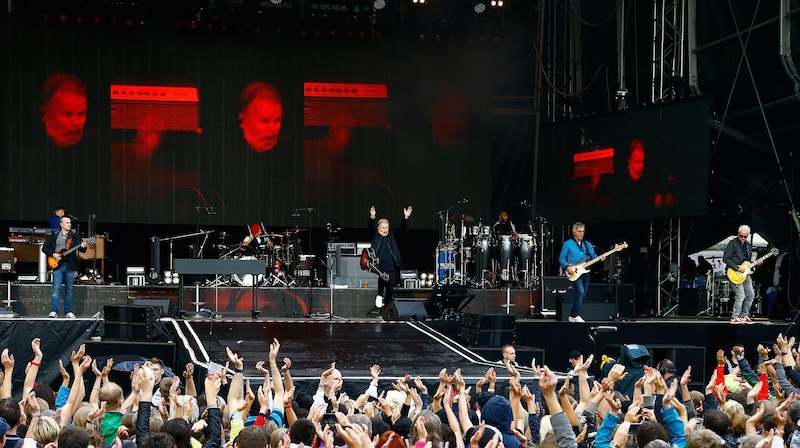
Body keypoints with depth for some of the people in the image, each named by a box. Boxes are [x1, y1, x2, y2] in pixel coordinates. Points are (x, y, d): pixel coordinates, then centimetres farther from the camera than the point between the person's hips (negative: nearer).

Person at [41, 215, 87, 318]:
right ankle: (54, 311, -9)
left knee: (69, 290, 6)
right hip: (57, 265, -1)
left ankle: (68, 311, 13)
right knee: (56, 289, -8)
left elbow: (80, 248, -5)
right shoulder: (53, 236, 7)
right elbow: (44, 248, 9)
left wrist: (83, 247, -29)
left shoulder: (75, 236, 6)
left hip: (70, 266, 1)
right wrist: (53, 254, -7)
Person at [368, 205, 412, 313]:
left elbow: (401, 228, 7)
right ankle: (379, 295, -6)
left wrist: (406, 218, -9)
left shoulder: (391, 235, 14)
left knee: (389, 292, 3)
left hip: (391, 267, 3)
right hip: (379, 266, -3)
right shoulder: (374, 235, 6)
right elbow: (370, 227, -9)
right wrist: (372, 217, -27)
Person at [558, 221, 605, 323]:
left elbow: (593, 257, 12)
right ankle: (575, 315, -17)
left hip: (585, 272, 6)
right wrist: (567, 267, -16)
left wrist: (600, 258, -10)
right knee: (580, 292, -22)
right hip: (574, 273, -6)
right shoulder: (568, 244, 0)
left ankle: (573, 316, 13)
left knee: (582, 295, 5)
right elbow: (561, 258, 1)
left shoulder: (588, 245, 16)